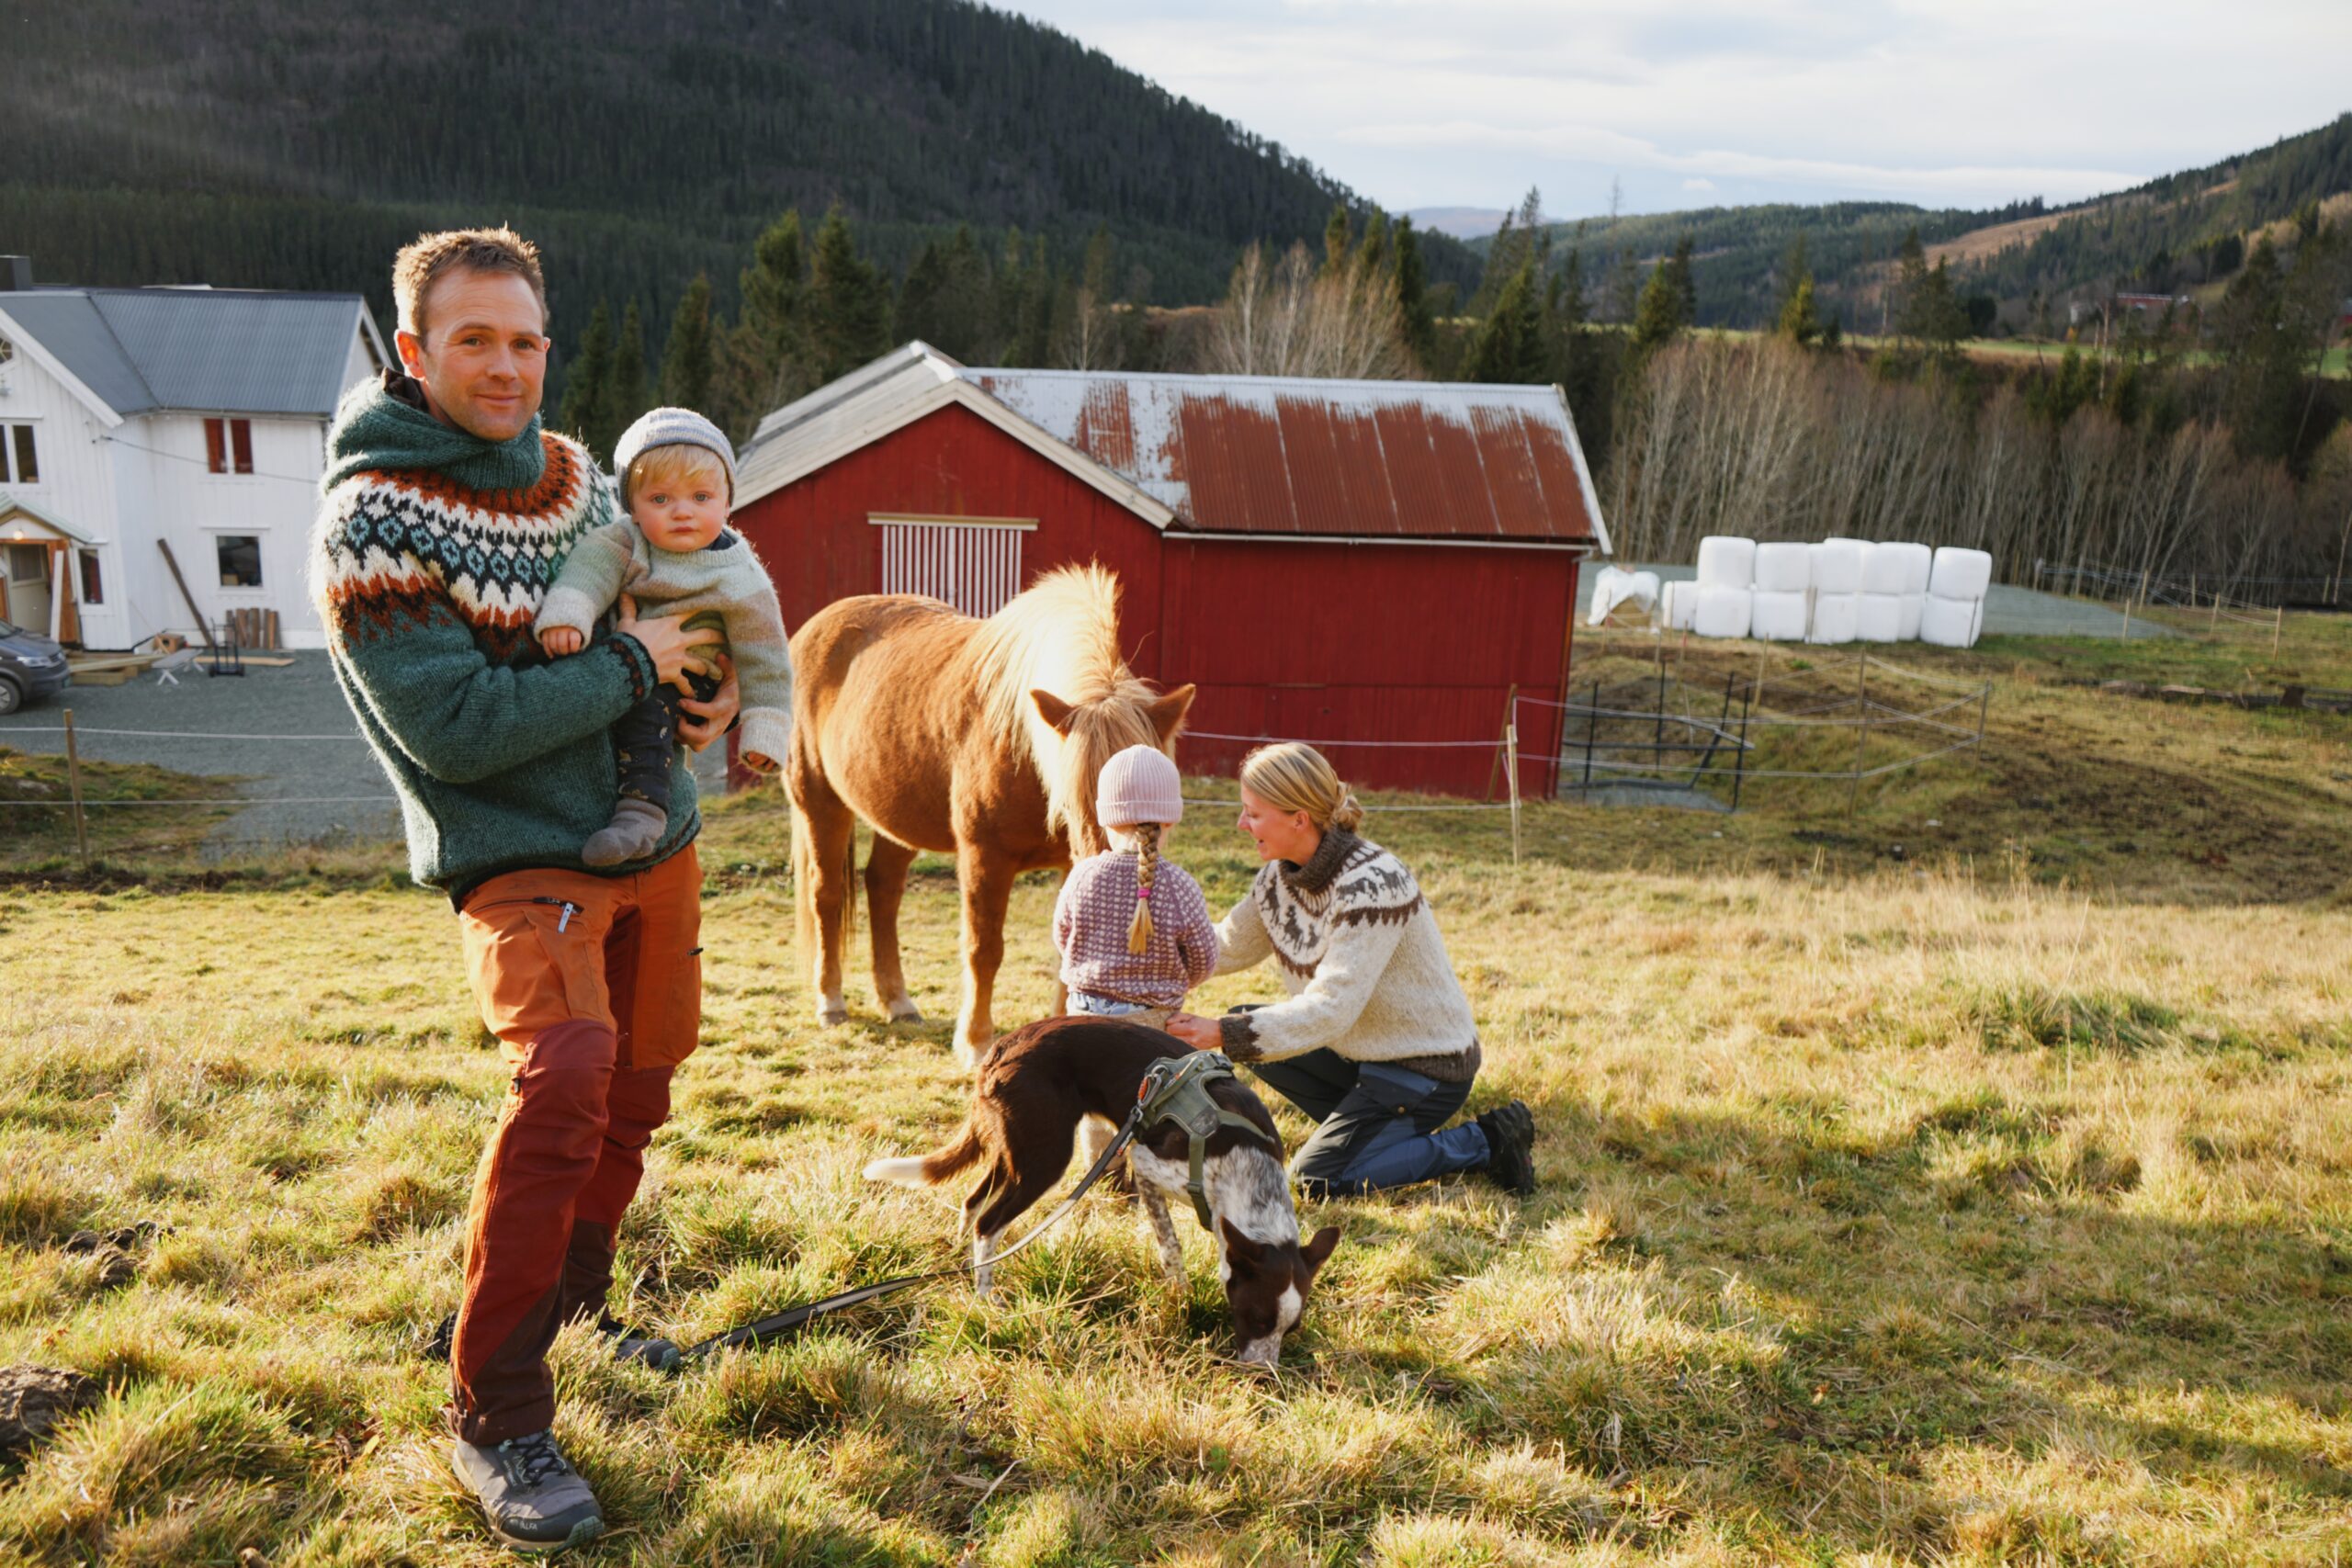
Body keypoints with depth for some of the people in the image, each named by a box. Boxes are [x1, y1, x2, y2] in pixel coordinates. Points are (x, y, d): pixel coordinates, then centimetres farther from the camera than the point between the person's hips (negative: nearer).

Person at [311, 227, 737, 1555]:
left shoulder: (573, 472, 6)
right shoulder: (371, 521, -15)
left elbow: (679, 575, 23)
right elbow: (450, 726, -22)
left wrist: (720, 681, 1)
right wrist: (631, 666, -18)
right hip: (521, 859, -7)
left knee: (639, 1084, 16)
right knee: (565, 1074, -26)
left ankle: (576, 1306, 40)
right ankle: (496, 1419, -12)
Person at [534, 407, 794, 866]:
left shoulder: (739, 578, -14)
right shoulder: (626, 541, -7)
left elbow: (763, 659, -9)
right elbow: (594, 561, -27)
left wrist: (763, 732, -10)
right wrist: (566, 612, -47)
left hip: (684, 679, -6)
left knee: (644, 703, -31)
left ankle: (643, 810, -38)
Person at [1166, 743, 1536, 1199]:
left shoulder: (1372, 886, -29)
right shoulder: (1281, 874, -4)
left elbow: (1330, 1009, -33)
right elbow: (1228, 947, 5)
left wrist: (1221, 1034, -36)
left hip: (1426, 1067, -8)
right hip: (1361, 1047, 8)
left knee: (1317, 1180, -13)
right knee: (1244, 1024, 2)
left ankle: (1484, 1142, -2)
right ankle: (1362, 1123, 11)